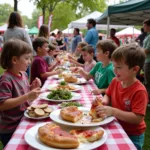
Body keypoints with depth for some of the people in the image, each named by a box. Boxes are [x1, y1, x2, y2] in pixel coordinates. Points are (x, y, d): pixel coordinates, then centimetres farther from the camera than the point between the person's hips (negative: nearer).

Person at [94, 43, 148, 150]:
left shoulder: (139, 91, -27)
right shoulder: (115, 81, -6)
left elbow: (137, 118, -30)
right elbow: (108, 95, 13)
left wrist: (113, 111, -36)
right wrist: (104, 101, -10)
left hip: (132, 136, -6)